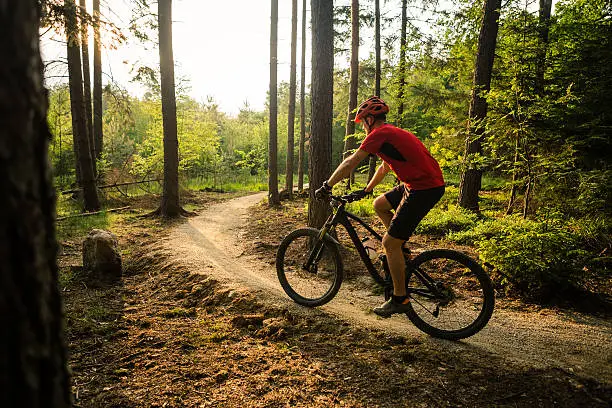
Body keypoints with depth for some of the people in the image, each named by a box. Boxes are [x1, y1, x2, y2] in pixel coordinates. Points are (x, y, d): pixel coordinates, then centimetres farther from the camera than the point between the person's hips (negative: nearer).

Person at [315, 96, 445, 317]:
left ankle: (399, 299, 8)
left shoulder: (380, 133, -9)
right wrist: (366, 190, 35)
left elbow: (351, 162, -13)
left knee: (389, 243, -4)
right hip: (419, 182, 10)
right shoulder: (391, 133, 21)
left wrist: (327, 186, -6)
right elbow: (384, 167, 31)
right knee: (379, 204, 23)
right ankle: (400, 249, 25)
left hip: (425, 188, -10)